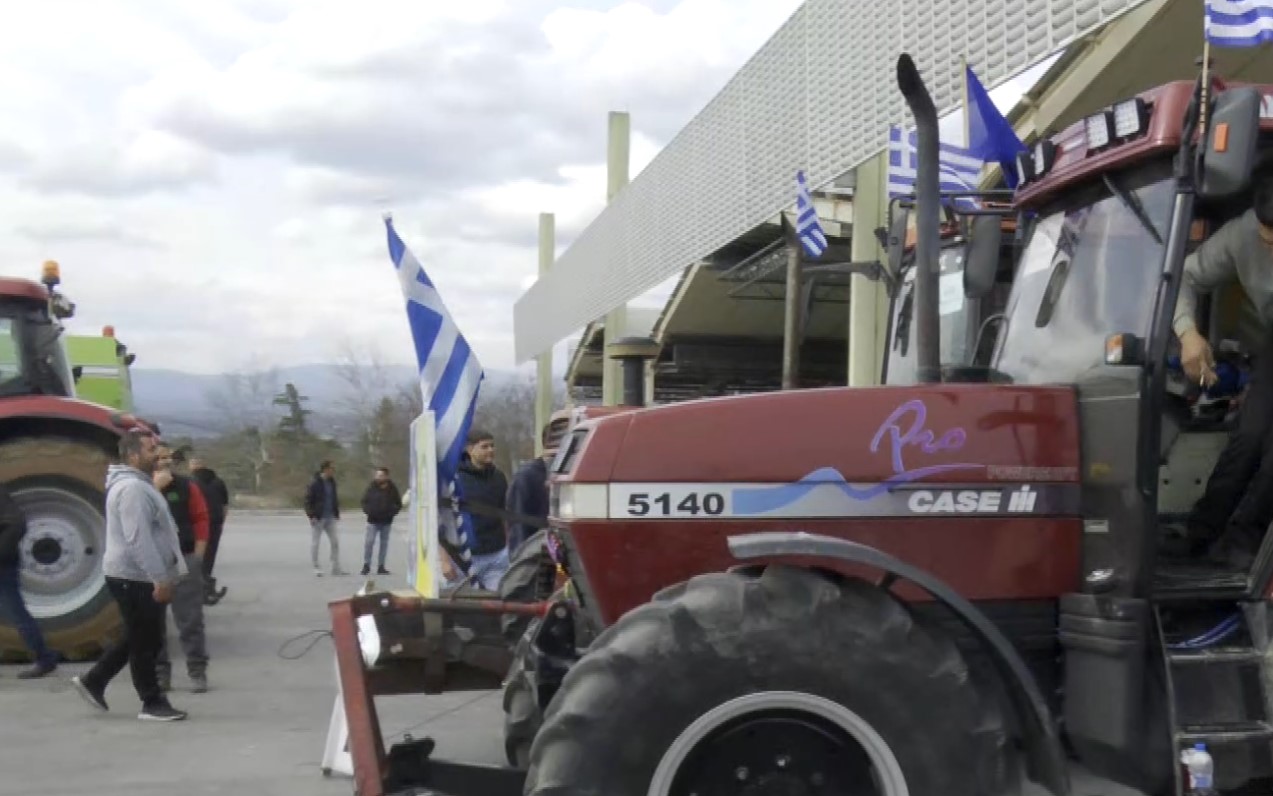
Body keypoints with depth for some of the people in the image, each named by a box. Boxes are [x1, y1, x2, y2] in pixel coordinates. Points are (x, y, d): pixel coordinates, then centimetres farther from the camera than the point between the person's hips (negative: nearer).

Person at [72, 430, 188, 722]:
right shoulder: (132, 488, -19)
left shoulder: (137, 485, 16)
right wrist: (160, 577, -27)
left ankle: (93, 681, 25)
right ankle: (153, 703, 7)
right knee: (145, 642, -1)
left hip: (140, 576, 10)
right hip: (134, 577, -10)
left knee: (138, 638, 19)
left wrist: (161, 576, 22)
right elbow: (138, 539, -26)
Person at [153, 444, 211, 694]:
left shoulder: (187, 486, 3)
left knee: (190, 620, 0)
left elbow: (201, 518, 3)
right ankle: (160, 673, 14)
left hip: (184, 560, -1)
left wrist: (198, 555, -3)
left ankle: (197, 672, 5)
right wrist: (155, 487, -19)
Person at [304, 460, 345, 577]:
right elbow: (308, 500, -13)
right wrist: (311, 515, -19)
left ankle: (336, 568, 12)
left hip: (330, 518, 7)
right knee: (315, 543, 2)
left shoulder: (332, 483, 8)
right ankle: (316, 568, 10)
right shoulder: (315, 483, -13)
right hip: (318, 519, -7)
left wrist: (337, 513, 11)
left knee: (335, 542, 6)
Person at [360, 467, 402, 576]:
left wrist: (392, 512, -9)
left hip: (386, 521, 2)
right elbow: (364, 501, 5)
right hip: (373, 520, -2)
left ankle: (381, 566, 13)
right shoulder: (372, 487, -3)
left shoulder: (392, 489, 0)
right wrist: (368, 511, -12)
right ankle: (366, 565, 0)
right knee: (369, 542, -7)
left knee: (384, 543, 7)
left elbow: (398, 504, 8)